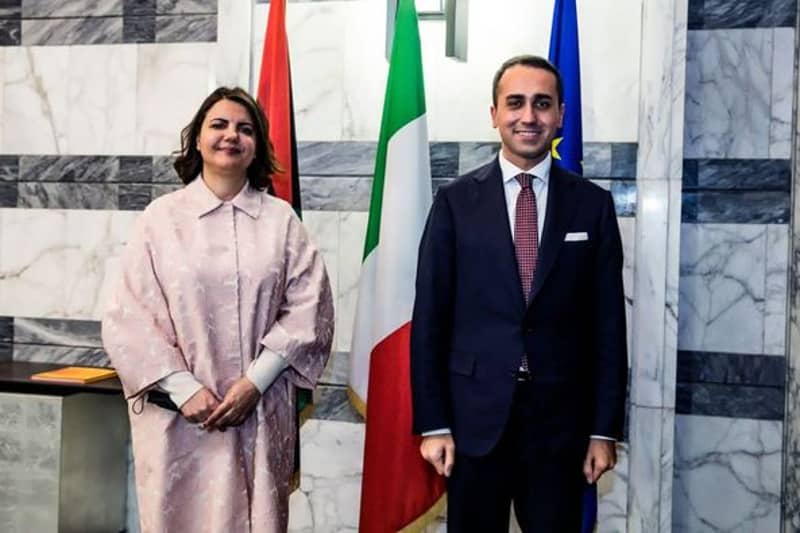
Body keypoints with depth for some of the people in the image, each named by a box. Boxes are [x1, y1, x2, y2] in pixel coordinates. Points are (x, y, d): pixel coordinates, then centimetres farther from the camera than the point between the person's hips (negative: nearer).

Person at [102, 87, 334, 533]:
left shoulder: (281, 219, 4)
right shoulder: (162, 217, 1)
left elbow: (309, 307, -1)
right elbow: (130, 314, -3)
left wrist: (255, 381, -10)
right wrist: (185, 389, -11)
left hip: (262, 413, 1)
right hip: (177, 416, -1)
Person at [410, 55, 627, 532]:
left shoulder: (593, 204, 2)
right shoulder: (456, 201, 0)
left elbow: (608, 323, 2)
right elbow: (430, 318, -1)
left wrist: (605, 429, 0)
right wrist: (432, 423, -4)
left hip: (561, 418, 1)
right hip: (475, 416, 0)